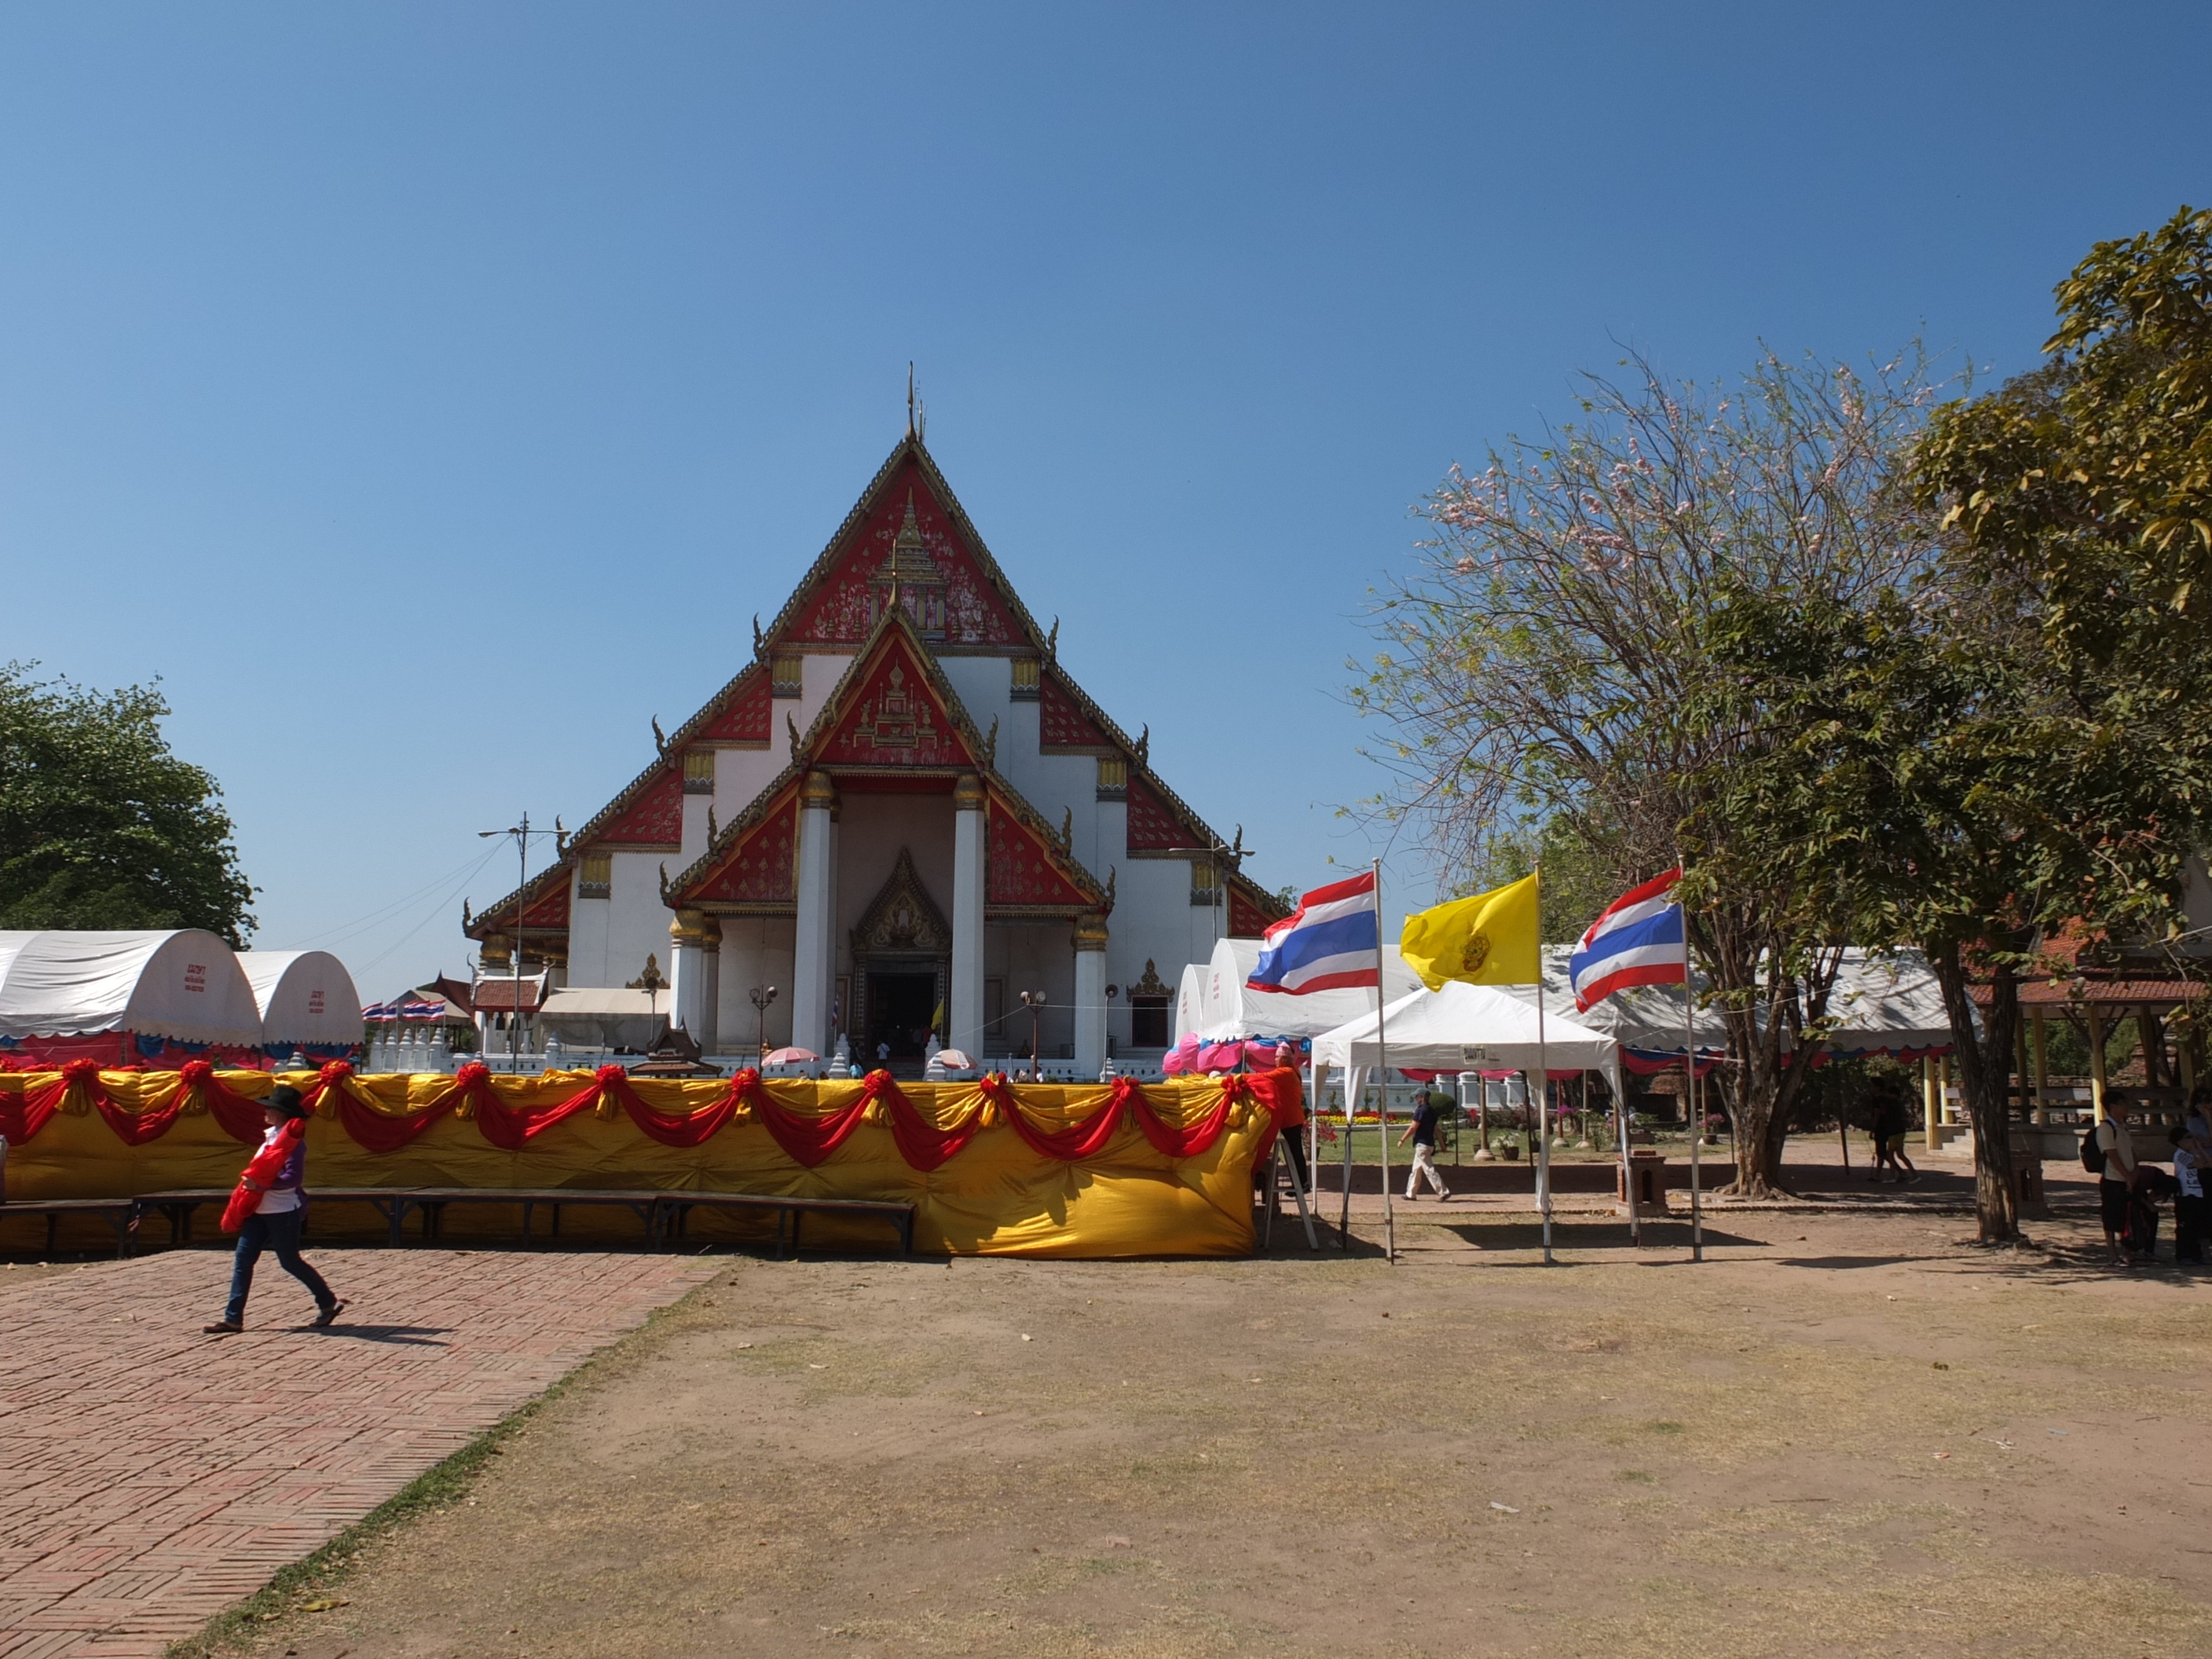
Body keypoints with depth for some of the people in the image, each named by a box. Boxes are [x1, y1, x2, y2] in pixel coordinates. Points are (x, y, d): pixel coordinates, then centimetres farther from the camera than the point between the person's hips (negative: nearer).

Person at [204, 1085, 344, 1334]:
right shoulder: (271, 1135, 12)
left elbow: (293, 1178, -25)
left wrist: (259, 1185, -29)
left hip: (283, 1211, -9)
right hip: (260, 1209, 9)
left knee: (290, 1262, 1)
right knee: (242, 1260, 3)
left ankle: (329, 1303, 16)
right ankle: (233, 1318, 6)